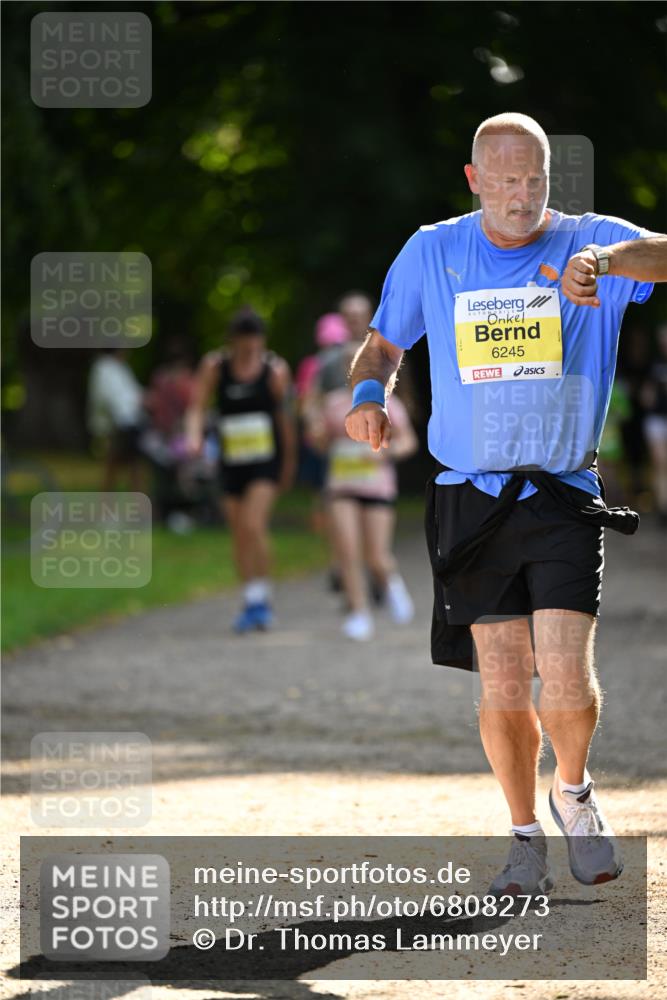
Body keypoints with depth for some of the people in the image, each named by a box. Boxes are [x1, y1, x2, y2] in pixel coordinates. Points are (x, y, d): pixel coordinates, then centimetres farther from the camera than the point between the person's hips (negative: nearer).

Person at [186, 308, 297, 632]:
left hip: (266, 460, -3)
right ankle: (253, 602, 21)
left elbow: (286, 419, 4)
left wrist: (288, 466, 10)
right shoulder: (215, 367, -1)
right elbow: (198, 407, -2)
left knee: (254, 526, -19)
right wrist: (194, 435, -24)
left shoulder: (276, 370, -5)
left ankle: (259, 596, -9)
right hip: (231, 462, 3)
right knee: (239, 535, 7)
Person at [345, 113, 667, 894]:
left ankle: (573, 793, 17)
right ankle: (526, 837, 19)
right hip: (471, 500, 2)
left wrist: (604, 260, -44)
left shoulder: (587, 241, -2)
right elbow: (384, 342, 19)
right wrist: (369, 392, -4)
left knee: (566, 679, -14)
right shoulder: (430, 253, 6)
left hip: (564, 499, -2)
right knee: (502, 690, -1)